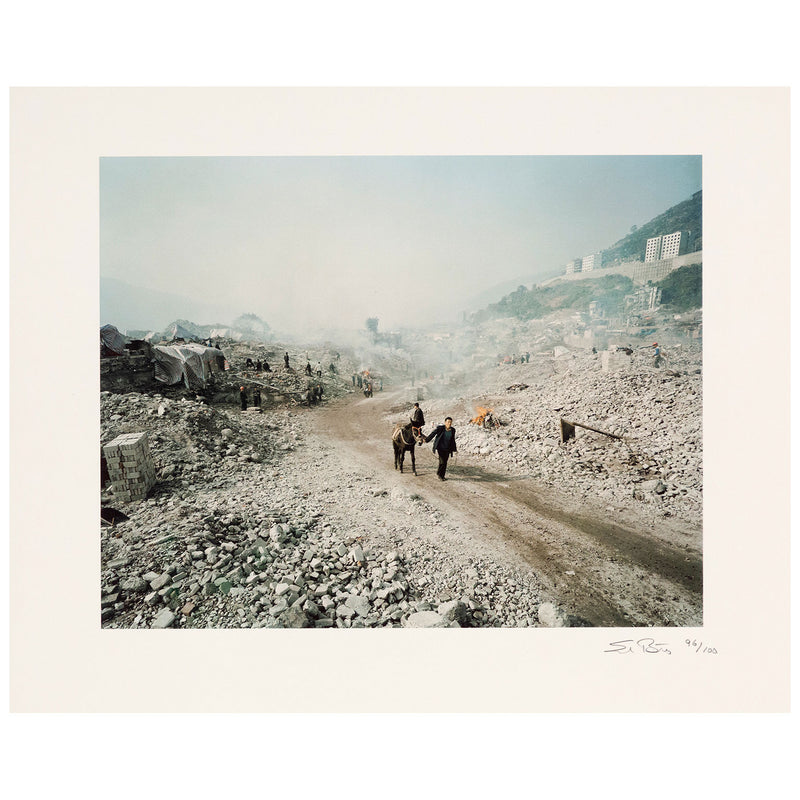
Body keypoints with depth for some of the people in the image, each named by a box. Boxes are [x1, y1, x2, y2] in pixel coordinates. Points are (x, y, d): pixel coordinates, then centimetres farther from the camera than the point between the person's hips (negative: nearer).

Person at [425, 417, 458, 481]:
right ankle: (438, 473, 12)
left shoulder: (452, 430, 3)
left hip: (447, 449, 4)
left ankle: (442, 476, 21)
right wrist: (426, 440, 1)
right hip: (440, 448, -4)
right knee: (442, 461, -10)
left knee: (444, 462, 8)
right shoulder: (440, 428, -11)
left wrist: (454, 449, 16)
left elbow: (453, 440, 14)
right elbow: (433, 434, -3)